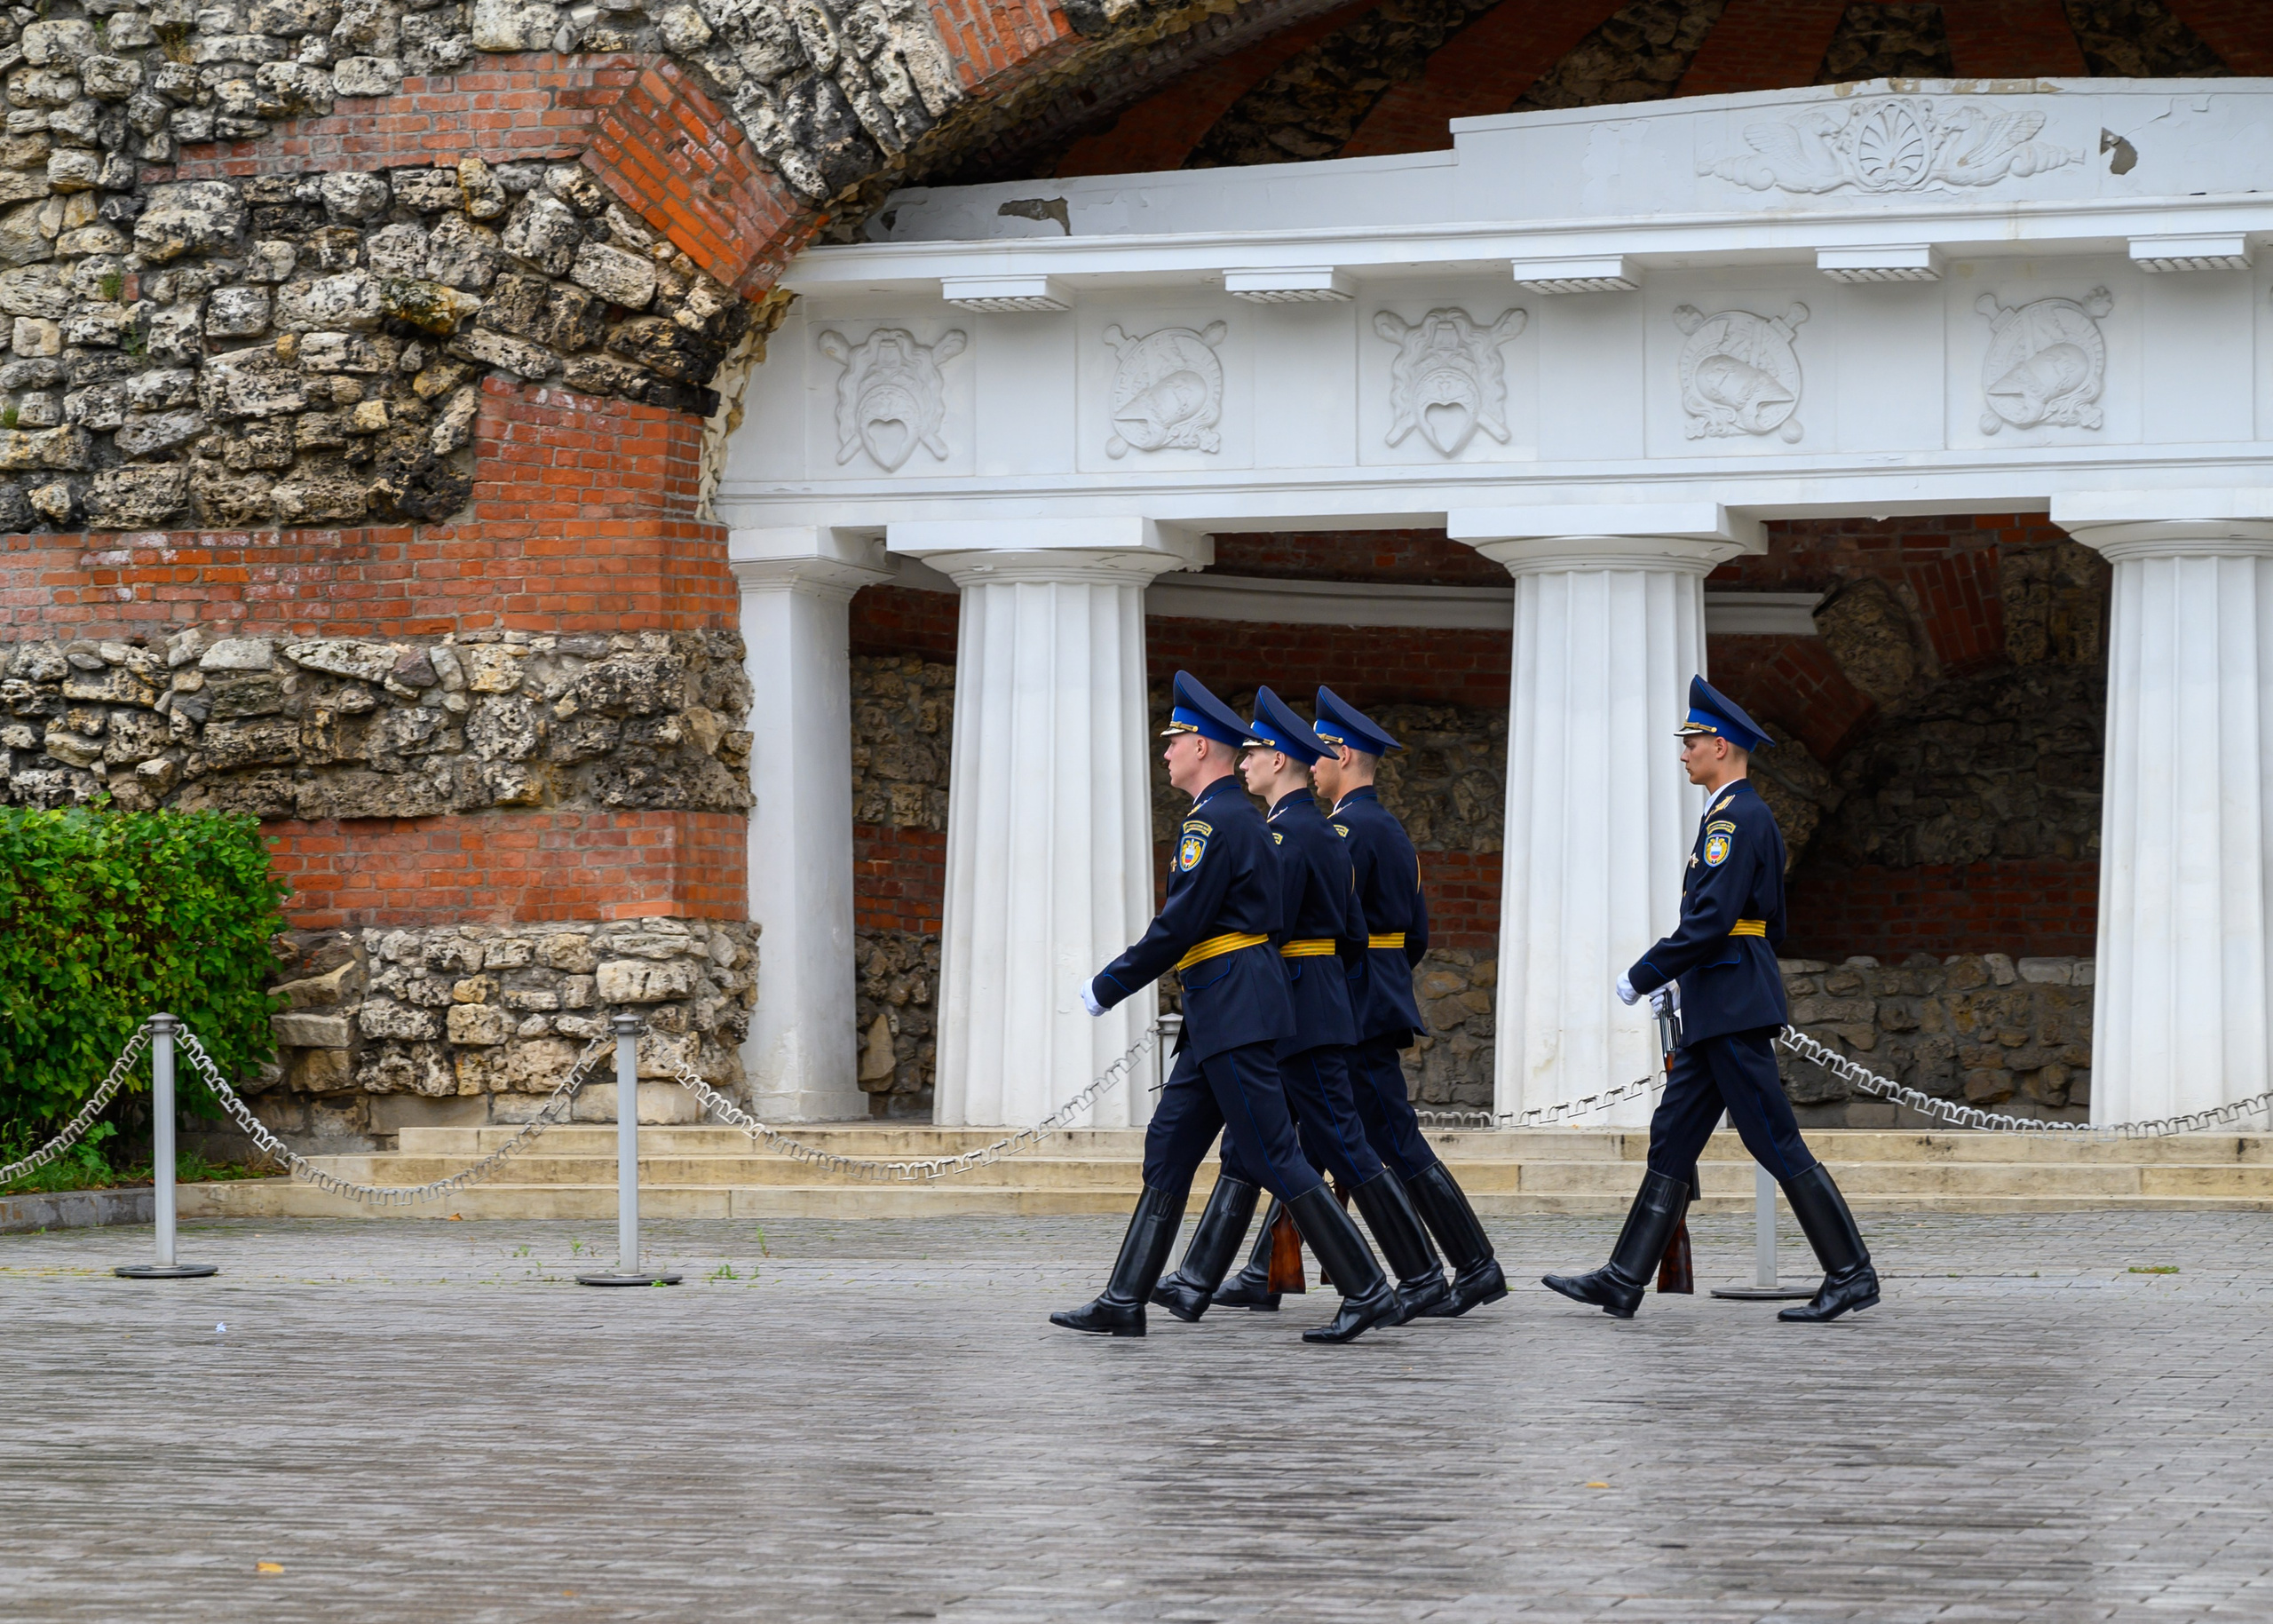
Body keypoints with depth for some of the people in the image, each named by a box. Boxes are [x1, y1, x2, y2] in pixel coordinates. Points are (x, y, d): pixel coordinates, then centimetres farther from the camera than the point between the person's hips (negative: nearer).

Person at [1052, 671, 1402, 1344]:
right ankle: (1124, 1302, 10)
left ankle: (1366, 1292, -8)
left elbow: (1178, 927, -18)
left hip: (1235, 1011, -11)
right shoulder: (1242, 817, 17)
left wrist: (1106, 987, -9)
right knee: (1169, 1147, 9)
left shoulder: (1214, 822, -15)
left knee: (1272, 1156, -9)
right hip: (1219, 1017, 11)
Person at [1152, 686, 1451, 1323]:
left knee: (1341, 1146, -6)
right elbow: (1354, 934, 17)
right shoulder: (1326, 832, 15)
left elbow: (1269, 929, -21)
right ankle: (1196, 1284, 7)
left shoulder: (1286, 833, -15)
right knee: (1245, 1148, 8)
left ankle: (1422, 1276, -2)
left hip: (1296, 1010, -10)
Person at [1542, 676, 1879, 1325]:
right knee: (1672, 1138, 9)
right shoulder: (1745, 816, 18)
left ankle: (1852, 1274, -4)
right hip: (1718, 1010, 11)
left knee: (1778, 1147, -8)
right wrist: (1684, 982, 20)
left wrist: (1644, 976, -14)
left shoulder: (1736, 818, -14)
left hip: (1734, 1012, -11)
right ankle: (1623, 1281, 9)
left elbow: (1712, 918, -23)